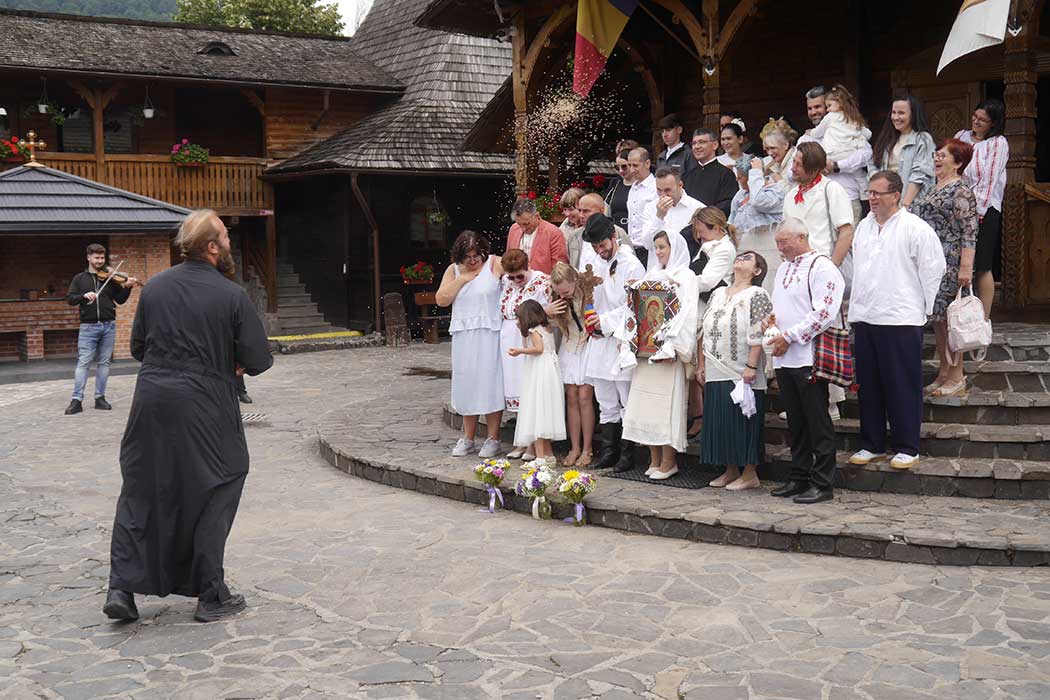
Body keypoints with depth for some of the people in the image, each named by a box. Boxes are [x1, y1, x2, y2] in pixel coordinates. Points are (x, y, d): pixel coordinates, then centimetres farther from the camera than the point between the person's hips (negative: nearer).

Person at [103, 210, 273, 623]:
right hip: (204, 408, -4)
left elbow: (137, 348, 13)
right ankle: (211, 597, 13)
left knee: (140, 492, 15)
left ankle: (122, 587, 11)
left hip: (151, 401, 4)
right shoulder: (231, 295, -9)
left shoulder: (154, 287, 5)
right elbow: (259, 360, -8)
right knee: (213, 496, 9)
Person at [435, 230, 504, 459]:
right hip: (464, 335, 4)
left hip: (490, 334, -4)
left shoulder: (495, 264, -1)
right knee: (467, 384, 7)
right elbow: (441, 300, 1)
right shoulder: (453, 270, 10)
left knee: (490, 382, -3)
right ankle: (467, 439, 16)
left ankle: (492, 439, 4)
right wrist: (462, 279, -8)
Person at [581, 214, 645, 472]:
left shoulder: (631, 264, -10)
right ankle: (609, 451, 20)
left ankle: (627, 454, 7)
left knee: (628, 403, 0)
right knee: (607, 404, 12)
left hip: (623, 342, -7)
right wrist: (590, 322, 5)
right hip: (600, 342, 7)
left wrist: (605, 321, -17)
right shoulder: (597, 264, 13)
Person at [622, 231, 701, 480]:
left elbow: (686, 313, -12)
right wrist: (633, 340, 4)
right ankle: (655, 459, 13)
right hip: (646, 348, 7)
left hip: (668, 352, -7)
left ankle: (668, 461, 1)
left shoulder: (685, 277, -2)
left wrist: (670, 346, -19)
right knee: (645, 403, 5)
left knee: (667, 403, -6)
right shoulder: (651, 276, 19)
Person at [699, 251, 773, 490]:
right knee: (720, 421, 9)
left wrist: (751, 367, -19)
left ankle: (750, 474, 5)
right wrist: (700, 365, 12)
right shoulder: (717, 294, 16)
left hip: (742, 374, -7)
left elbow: (757, 335, -13)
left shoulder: (757, 295, -4)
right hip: (716, 372, 7)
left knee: (743, 422, -3)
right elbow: (703, 331, 17)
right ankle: (730, 471, 19)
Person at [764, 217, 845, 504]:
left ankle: (822, 484, 1)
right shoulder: (784, 269, 20)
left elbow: (824, 313, -17)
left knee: (818, 423, -3)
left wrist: (789, 336, -16)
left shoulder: (822, 267, -7)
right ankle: (798, 478, 20)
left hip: (809, 357, -8)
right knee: (796, 422, 13)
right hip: (784, 359, 8)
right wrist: (770, 321, 7)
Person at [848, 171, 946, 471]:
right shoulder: (864, 226, 12)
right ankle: (872, 445, 20)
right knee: (868, 385, 11)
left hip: (901, 319, -6)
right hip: (864, 317, 6)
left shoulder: (915, 228, -8)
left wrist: (923, 308, -2)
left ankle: (907, 448, 9)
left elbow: (933, 269, -5)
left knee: (903, 386, 0)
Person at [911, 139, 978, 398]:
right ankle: (943, 374, 19)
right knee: (937, 318, 11)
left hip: (949, 264, -9)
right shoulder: (932, 190, 17)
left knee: (948, 318, -5)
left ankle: (956, 378, 3)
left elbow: (969, 233, -15)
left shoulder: (961, 191, -10)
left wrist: (966, 267, -21)